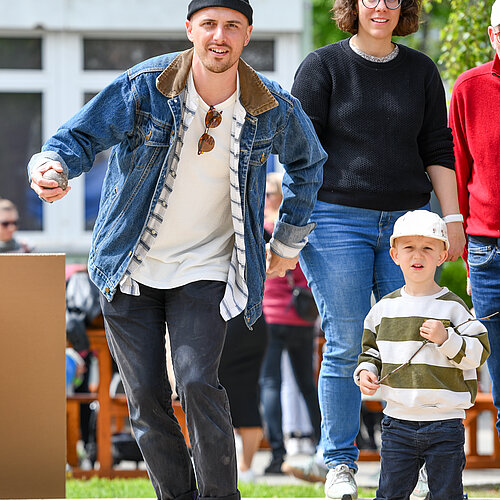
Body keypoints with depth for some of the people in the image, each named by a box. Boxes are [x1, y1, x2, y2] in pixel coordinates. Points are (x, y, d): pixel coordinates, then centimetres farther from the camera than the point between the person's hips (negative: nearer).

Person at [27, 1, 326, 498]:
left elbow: (306, 163, 15)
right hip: (129, 269, 1)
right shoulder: (144, 87, -12)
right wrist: (51, 165, -35)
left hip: (205, 268, -1)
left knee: (197, 384, -19)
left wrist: (288, 241, 16)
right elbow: (82, 135, -11)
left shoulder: (273, 108, -5)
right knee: (146, 399, 0)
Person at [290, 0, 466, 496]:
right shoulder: (323, 66, 3)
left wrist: (452, 218, 7)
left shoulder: (421, 71, 13)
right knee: (346, 344, -5)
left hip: (406, 218, 3)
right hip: (336, 218, -3)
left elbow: (437, 151, 15)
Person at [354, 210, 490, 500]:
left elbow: (479, 353, -7)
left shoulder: (453, 307, -4)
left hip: (445, 421, -3)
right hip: (398, 419, 3)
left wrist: (446, 339, -20)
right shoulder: (385, 308, 8)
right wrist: (366, 372, 1)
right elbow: (372, 350, 20)